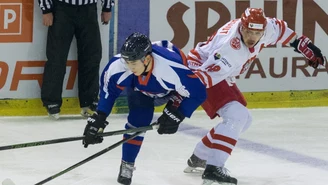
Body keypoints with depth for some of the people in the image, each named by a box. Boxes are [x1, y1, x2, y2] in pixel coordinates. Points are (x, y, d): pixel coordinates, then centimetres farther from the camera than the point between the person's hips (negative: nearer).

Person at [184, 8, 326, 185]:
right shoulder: (231, 47, -37)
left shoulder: (266, 28, -14)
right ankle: (212, 169, -31)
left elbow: (280, 29, 10)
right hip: (199, 71, -10)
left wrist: (304, 46, 16)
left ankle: (198, 158, 24)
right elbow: (204, 76, -42)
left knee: (243, 120, 16)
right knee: (236, 116, -25)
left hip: (222, 76, 10)